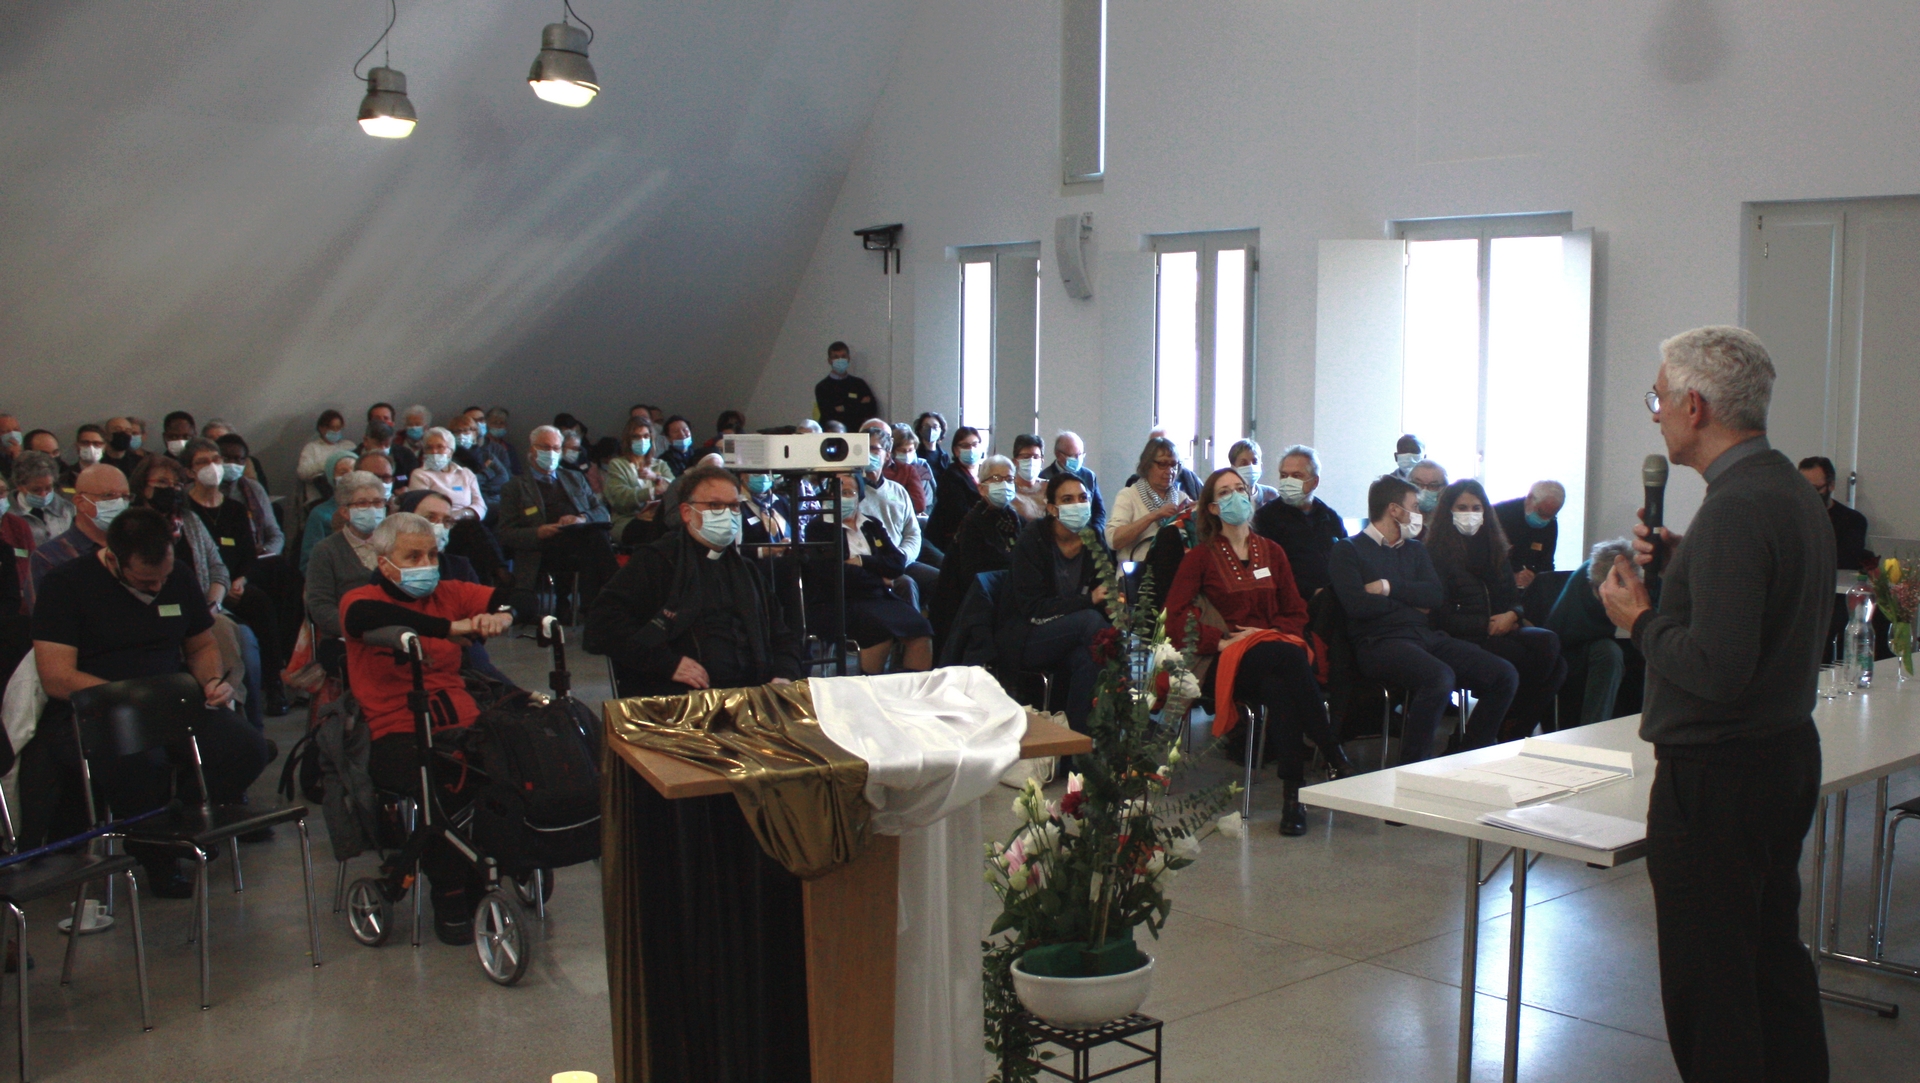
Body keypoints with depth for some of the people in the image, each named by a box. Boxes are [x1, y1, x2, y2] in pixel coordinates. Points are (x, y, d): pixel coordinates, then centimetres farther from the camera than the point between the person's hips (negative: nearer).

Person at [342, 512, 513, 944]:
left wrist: (501, 616, -18)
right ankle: (448, 896, -12)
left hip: (461, 723, 4)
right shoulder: (362, 598, 2)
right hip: (397, 734, -4)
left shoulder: (448, 594, 17)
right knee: (444, 784, -34)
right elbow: (363, 617, -23)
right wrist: (449, 628, -29)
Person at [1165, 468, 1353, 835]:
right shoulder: (1200, 557, 12)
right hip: (1231, 661, -3)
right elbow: (1176, 616, 1)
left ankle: (1293, 790, -37)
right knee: (1288, 659, -38)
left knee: (1279, 688, -38)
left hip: (1278, 646, 3)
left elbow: (1296, 611, 18)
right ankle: (1337, 761, -35)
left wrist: (1272, 633, -5)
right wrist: (1220, 640, -14)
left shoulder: (1272, 552, 23)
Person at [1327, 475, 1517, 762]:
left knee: (1504, 675, -10)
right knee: (1440, 678, -36)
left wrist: (1389, 587, -5)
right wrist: (1411, 604, 2)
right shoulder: (1348, 550, 5)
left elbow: (1437, 596, 8)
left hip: (1427, 636, 7)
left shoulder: (1415, 550, 25)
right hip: (1380, 641, -7)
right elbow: (1357, 605, -11)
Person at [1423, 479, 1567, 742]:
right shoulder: (1436, 553, 1)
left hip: (1504, 631, 6)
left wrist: (1513, 615, -6)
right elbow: (1442, 616, -6)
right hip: (1464, 640, -6)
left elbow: (1515, 599, 18)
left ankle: (1514, 731, -13)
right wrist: (1489, 625, -11)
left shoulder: (1492, 547, 23)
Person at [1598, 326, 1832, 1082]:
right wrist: (1683, 566, 11)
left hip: (1716, 778, -10)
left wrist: (1640, 620, -13)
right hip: (1789, 755, 10)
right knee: (1774, 959, 20)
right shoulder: (1796, 493, 10)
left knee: (1708, 985, 0)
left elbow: (1717, 669, -28)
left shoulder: (1735, 510, -22)